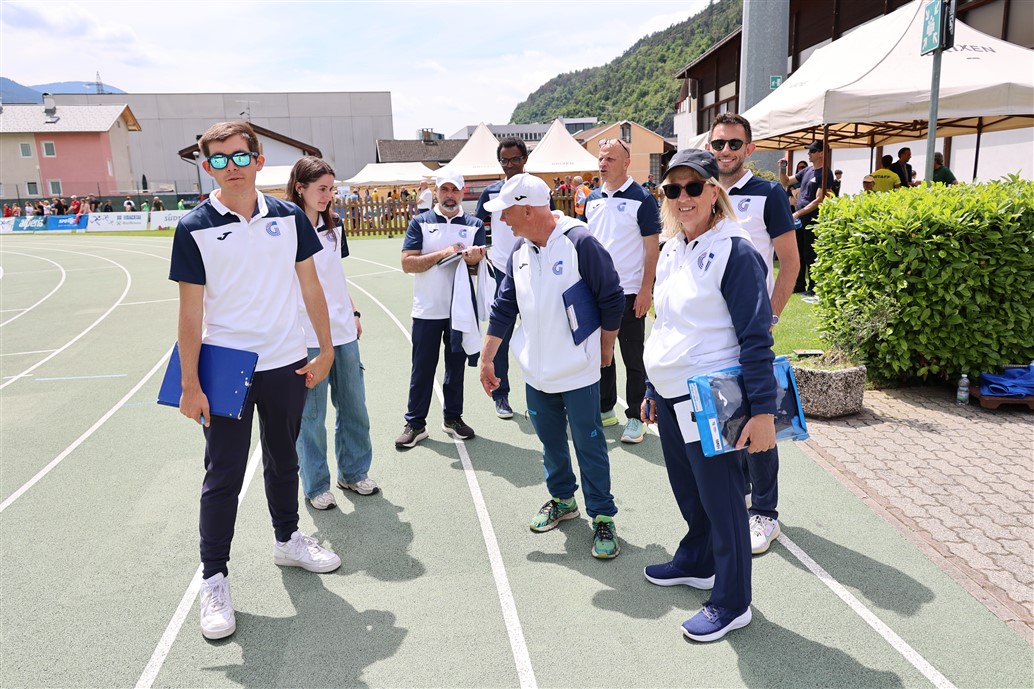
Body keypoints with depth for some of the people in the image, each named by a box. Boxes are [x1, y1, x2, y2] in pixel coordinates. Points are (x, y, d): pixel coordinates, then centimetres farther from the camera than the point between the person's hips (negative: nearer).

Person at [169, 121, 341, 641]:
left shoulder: (288, 217, 0)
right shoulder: (194, 228, -7)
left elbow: (310, 286, 6)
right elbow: (191, 310, -8)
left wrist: (326, 348, 4)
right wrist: (190, 385, -9)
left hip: (286, 364, 3)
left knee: (283, 461, 19)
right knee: (223, 476, 4)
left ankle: (287, 540, 40)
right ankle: (214, 579, 19)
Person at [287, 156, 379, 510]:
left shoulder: (332, 229, 12)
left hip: (343, 332, 7)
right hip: (307, 337, -6)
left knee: (354, 407, 14)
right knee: (311, 415, 4)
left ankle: (354, 472, 31)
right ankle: (315, 486, 20)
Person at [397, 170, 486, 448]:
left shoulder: (474, 225, 6)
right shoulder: (420, 222, 1)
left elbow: (480, 264, -3)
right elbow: (407, 263, -8)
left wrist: (473, 258, -26)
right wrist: (443, 253, -18)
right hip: (427, 310, -1)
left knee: (456, 365, 12)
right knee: (422, 367, 4)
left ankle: (453, 417, 25)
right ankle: (415, 424, 13)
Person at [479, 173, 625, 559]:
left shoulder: (580, 242, -16)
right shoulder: (519, 251, 5)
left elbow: (612, 299, -10)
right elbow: (504, 307, 11)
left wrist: (605, 349, 0)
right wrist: (487, 358, 12)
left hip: (578, 372, -6)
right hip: (535, 371, 6)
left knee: (589, 444, 3)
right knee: (550, 440, 18)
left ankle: (602, 517, 18)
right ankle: (562, 499, 39)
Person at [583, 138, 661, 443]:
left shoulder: (641, 199, -8)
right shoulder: (593, 199, 10)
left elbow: (652, 248, -10)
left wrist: (645, 290, -16)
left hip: (630, 292, -6)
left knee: (633, 358, 2)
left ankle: (635, 418, 13)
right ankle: (605, 409, 28)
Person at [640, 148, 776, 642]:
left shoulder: (734, 252, -14)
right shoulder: (671, 252, 9)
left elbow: (755, 338, -17)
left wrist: (763, 411, -20)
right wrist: (653, 390, 19)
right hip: (670, 397, 7)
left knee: (720, 499, 4)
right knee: (687, 489, 20)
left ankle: (731, 603, 21)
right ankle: (696, 563, 43)